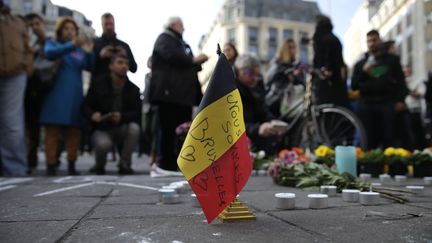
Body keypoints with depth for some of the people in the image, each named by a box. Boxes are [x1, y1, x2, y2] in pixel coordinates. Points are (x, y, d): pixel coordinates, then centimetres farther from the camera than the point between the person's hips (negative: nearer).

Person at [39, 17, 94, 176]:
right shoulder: (52, 43, 9)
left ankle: (71, 166, 7)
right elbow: (49, 53, -15)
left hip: (75, 95, 4)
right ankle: (51, 166, -5)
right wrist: (71, 46, -30)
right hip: (56, 94, -3)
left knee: (74, 131, 2)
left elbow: (90, 67, 5)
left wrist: (89, 53, -16)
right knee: (52, 130, -7)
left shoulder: (80, 49, 18)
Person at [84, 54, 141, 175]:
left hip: (122, 128, 2)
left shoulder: (133, 89, 2)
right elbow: (86, 107, -1)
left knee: (134, 128, -33)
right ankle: (99, 166, 2)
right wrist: (93, 115, -25)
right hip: (102, 128, -2)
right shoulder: (98, 84, -1)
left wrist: (122, 117, -29)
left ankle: (124, 164, -12)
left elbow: (137, 113, -8)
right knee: (103, 143, -36)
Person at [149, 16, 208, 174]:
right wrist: (193, 60, -9)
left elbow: (188, 65, 27)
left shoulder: (182, 43, 28)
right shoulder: (164, 39, 3)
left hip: (184, 94, 8)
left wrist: (198, 62, 7)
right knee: (169, 130, -6)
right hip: (169, 92, -8)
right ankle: (165, 164, 0)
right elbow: (171, 56, -16)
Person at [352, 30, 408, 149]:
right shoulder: (360, 64, 16)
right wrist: (363, 71, -7)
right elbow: (354, 86, 8)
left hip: (388, 104, 0)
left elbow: (401, 81, 10)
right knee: (370, 141, -4)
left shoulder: (392, 59, 15)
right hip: (367, 105, 0)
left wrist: (400, 100, -3)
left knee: (389, 139, -3)